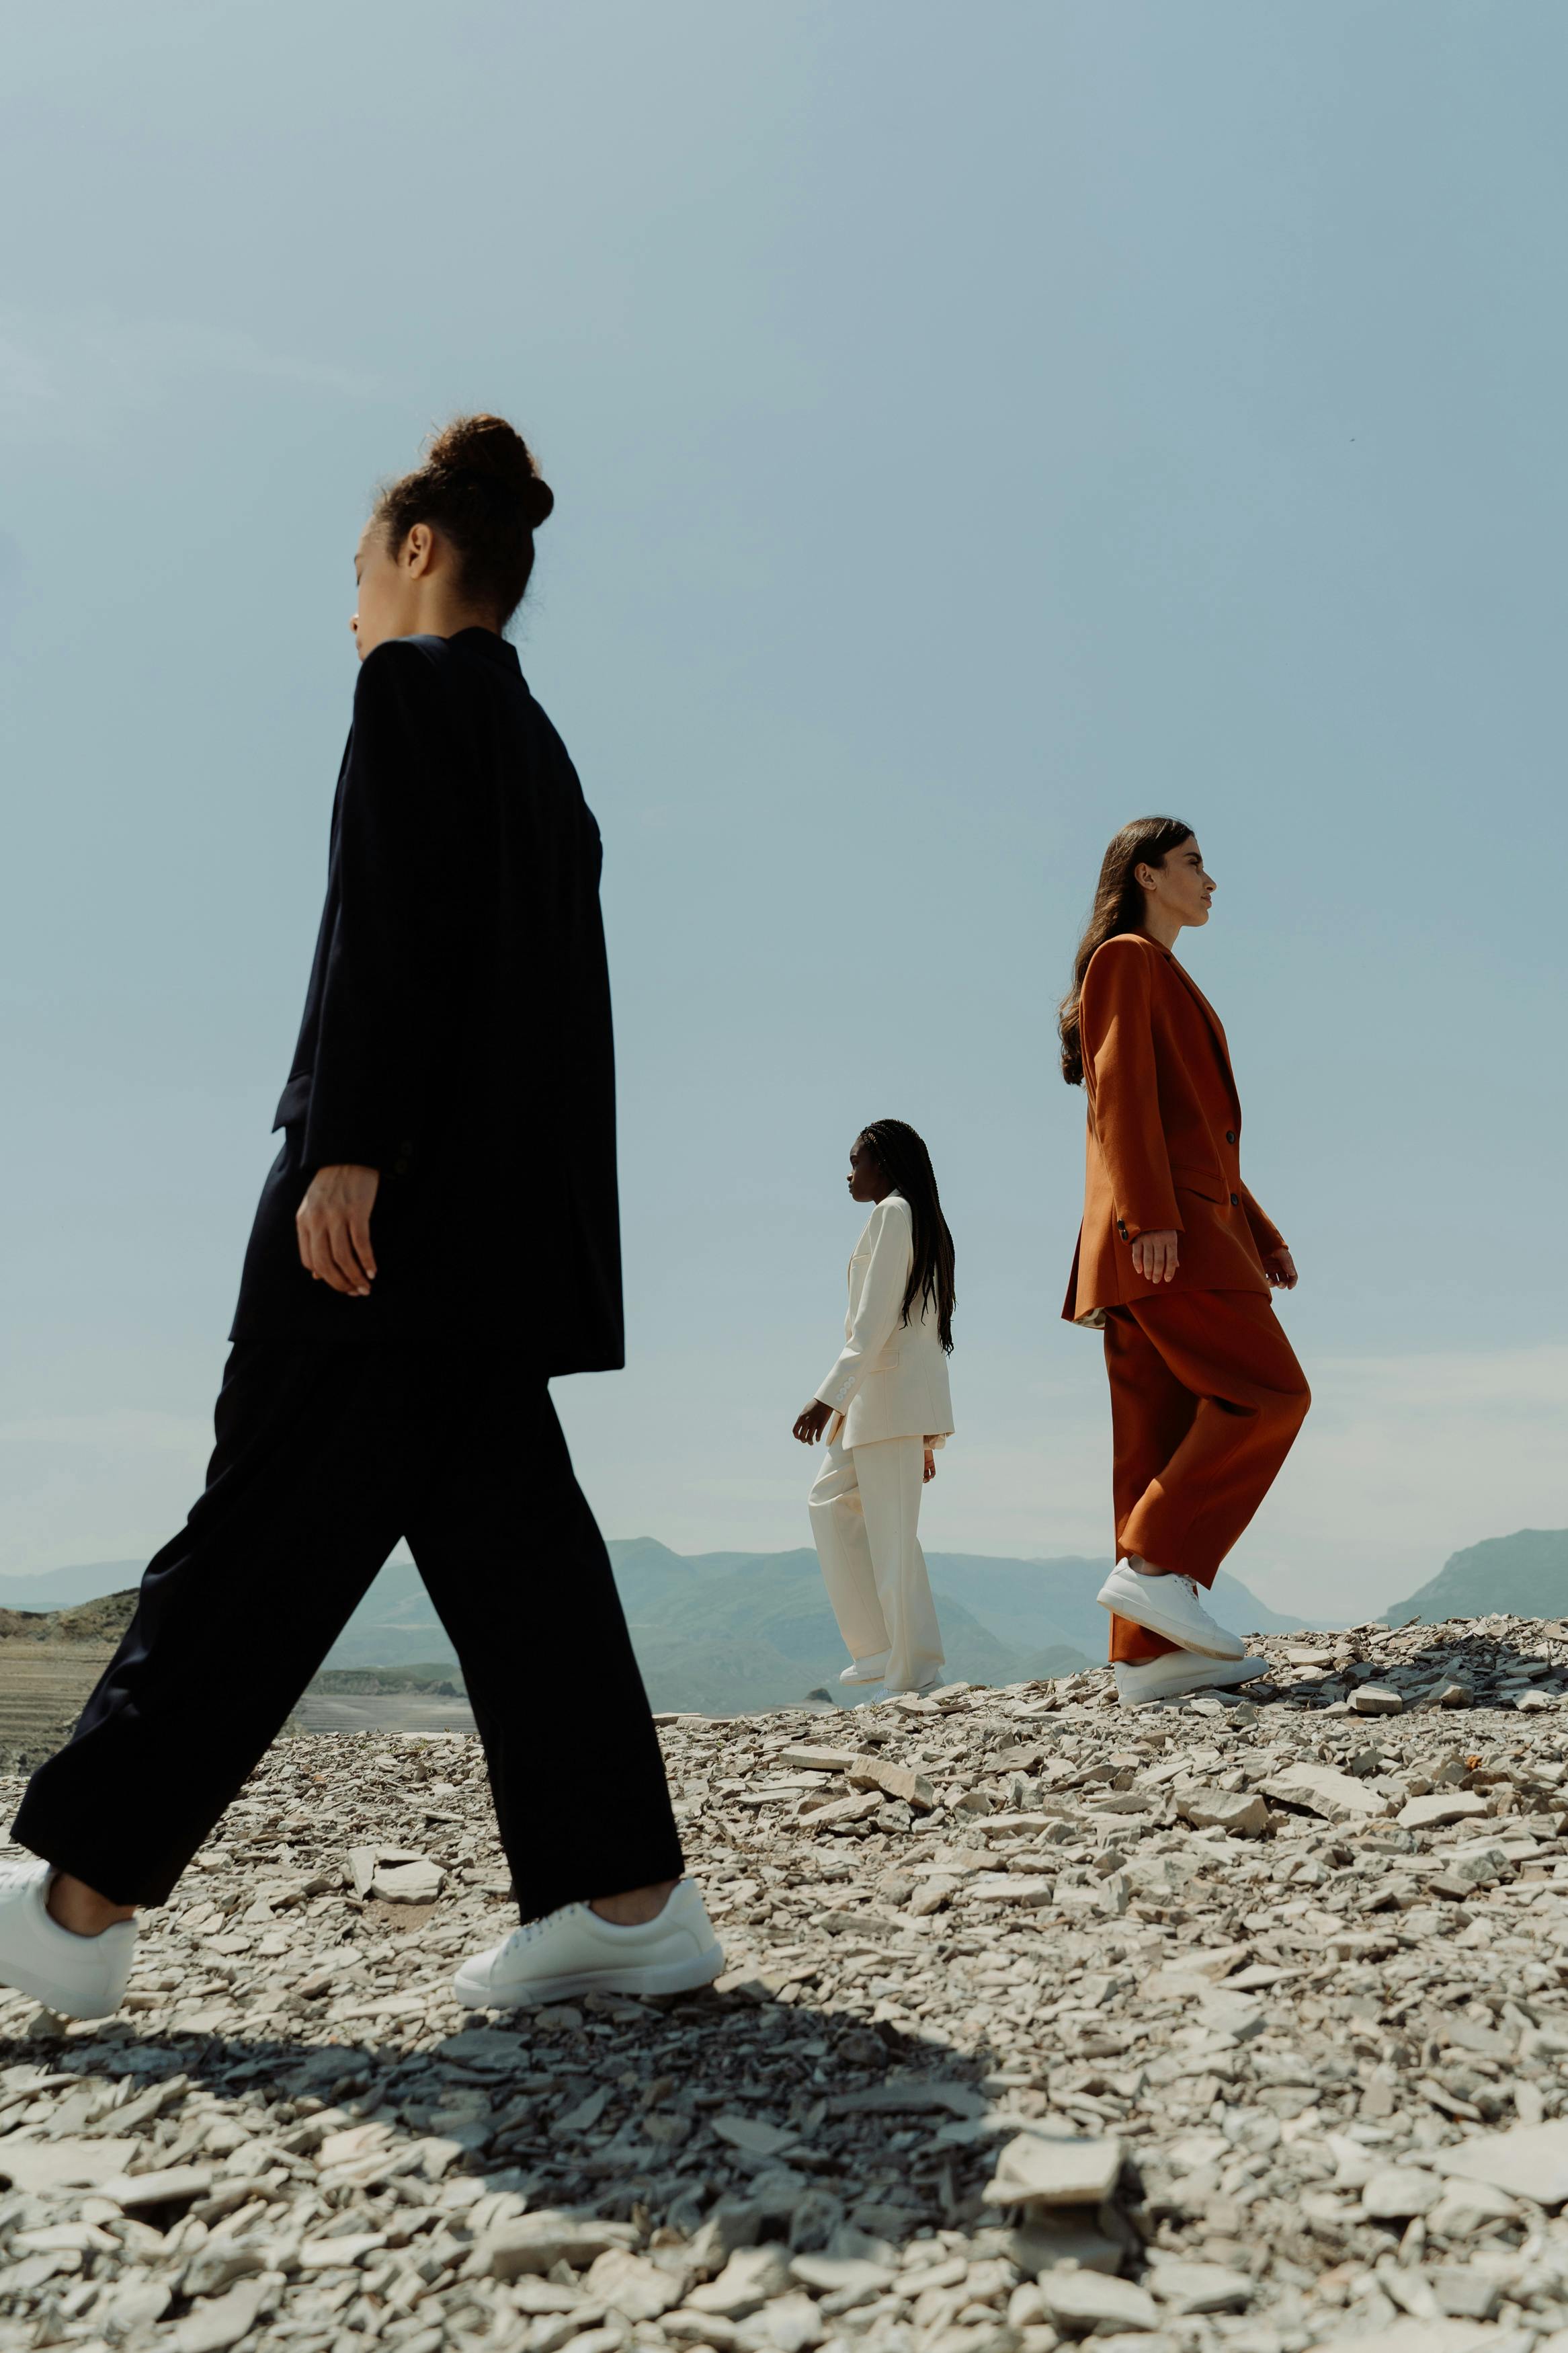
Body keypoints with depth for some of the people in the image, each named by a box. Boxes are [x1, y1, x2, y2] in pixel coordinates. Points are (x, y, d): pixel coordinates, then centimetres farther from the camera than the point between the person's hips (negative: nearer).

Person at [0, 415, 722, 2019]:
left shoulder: (414, 683, 0)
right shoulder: (535, 742, 25)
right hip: (505, 1213, 9)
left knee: (268, 1521, -5)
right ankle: (626, 1899, 9)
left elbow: (395, 924, -15)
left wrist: (345, 1146, -20)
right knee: (503, 1529, 7)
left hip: (404, 1184, -9)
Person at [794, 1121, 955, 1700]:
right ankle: (880, 1647, 10)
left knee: (891, 1533, -8)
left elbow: (874, 1320, -17)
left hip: (890, 1389, -10)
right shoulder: (923, 1221, 21)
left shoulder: (892, 1212, -6)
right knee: (831, 1499, 13)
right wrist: (928, 1436, 20)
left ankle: (914, 1675, -4)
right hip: (884, 1395, 10)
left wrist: (829, 1397, -21)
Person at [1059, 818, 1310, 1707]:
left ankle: (1151, 1650, 1)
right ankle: (1154, 1565, -14)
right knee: (1269, 1390, -14)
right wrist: (1151, 1217, -22)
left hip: (1190, 1226, 9)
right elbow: (1121, 1095, -12)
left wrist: (1262, 1236, 23)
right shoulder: (1126, 959, 1)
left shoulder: (1170, 981, 29)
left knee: (1169, 1434, 2)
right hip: (1162, 1231, -9)